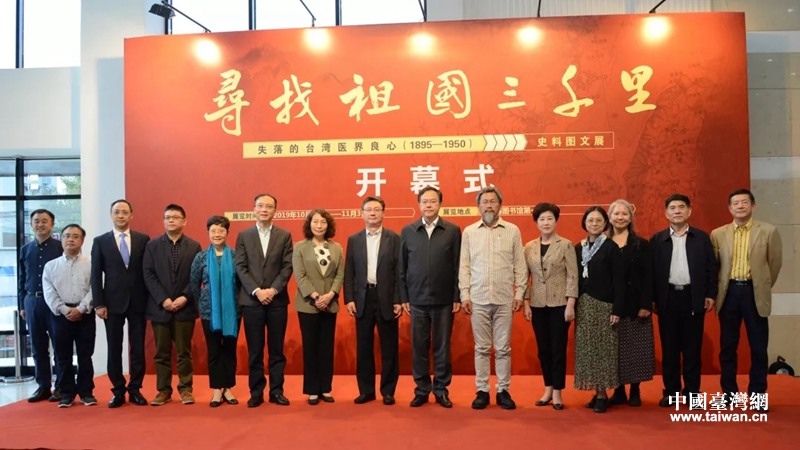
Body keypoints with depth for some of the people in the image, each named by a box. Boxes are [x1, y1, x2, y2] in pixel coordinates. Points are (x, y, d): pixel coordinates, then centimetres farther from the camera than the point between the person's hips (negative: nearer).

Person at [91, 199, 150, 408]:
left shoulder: (143, 239, 5)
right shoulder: (100, 241, 4)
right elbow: (96, 275, 1)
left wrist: (149, 299, -2)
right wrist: (99, 304, -5)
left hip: (138, 302, 0)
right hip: (113, 302, 0)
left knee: (138, 348, 4)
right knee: (114, 349, 4)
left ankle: (135, 389, 15)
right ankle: (118, 391, 14)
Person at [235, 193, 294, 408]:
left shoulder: (285, 235, 6)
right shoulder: (244, 236, 7)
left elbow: (287, 267, -1)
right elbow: (240, 267, 0)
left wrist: (273, 290, -12)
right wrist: (256, 291, -12)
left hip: (278, 300, 0)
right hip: (251, 300, 0)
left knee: (277, 349, 5)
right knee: (255, 350, 4)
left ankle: (276, 391, 13)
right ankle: (256, 392, 12)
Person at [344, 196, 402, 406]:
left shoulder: (394, 238, 2)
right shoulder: (354, 240, 8)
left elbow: (399, 271, -2)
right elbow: (349, 272, 7)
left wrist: (398, 300, -8)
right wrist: (349, 299, -2)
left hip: (386, 298, -2)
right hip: (363, 298, 2)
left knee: (389, 347, 4)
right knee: (363, 347, 7)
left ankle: (388, 391, 15)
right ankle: (366, 390, 18)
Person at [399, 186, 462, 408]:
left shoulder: (453, 230, 0)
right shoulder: (407, 231, 4)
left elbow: (457, 267, 0)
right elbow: (402, 267, 5)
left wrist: (457, 297, -4)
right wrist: (403, 297, 2)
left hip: (444, 300, -1)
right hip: (417, 300, 1)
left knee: (442, 346, 7)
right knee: (419, 347, 7)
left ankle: (441, 390, 18)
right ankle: (422, 390, 18)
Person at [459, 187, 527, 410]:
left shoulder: (513, 231, 3)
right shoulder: (469, 232, 4)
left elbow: (520, 266, 3)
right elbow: (464, 267, 4)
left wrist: (519, 294, -1)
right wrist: (464, 295, -2)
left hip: (505, 299, 0)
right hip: (478, 299, 0)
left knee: (503, 348, 6)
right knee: (482, 348, 7)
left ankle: (503, 391, 16)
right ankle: (482, 391, 15)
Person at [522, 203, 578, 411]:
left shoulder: (566, 245, -4)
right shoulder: (529, 247, 5)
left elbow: (573, 276, -6)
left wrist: (570, 305, -12)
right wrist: (526, 303, 2)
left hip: (559, 304, -3)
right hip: (537, 305, 3)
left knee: (558, 349, 2)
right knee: (543, 349, 10)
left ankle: (557, 392, 12)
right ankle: (548, 389, 22)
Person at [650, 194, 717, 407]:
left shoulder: (702, 238, 5)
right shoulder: (657, 239, 5)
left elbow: (711, 268, 4)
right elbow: (652, 270, 3)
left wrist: (710, 294, -3)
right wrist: (651, 299, -2)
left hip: (693, 298, 0)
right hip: (668, 298, 0)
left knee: (692, 348, 5)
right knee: (669, 348, 5)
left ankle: (692, 392, 14)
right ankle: (671, 392, 13)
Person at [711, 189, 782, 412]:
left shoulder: (768, 231, 0)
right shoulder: (718, 234, 4)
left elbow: (775, 263, 6)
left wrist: (763, 288, 10)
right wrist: (716, 290, 8)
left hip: (754, 293, -1)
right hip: (729, 292, 1)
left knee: (758, 347, 4)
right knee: (727, 346, 7)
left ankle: (758, 394, 15)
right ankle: (729, 392, 17)